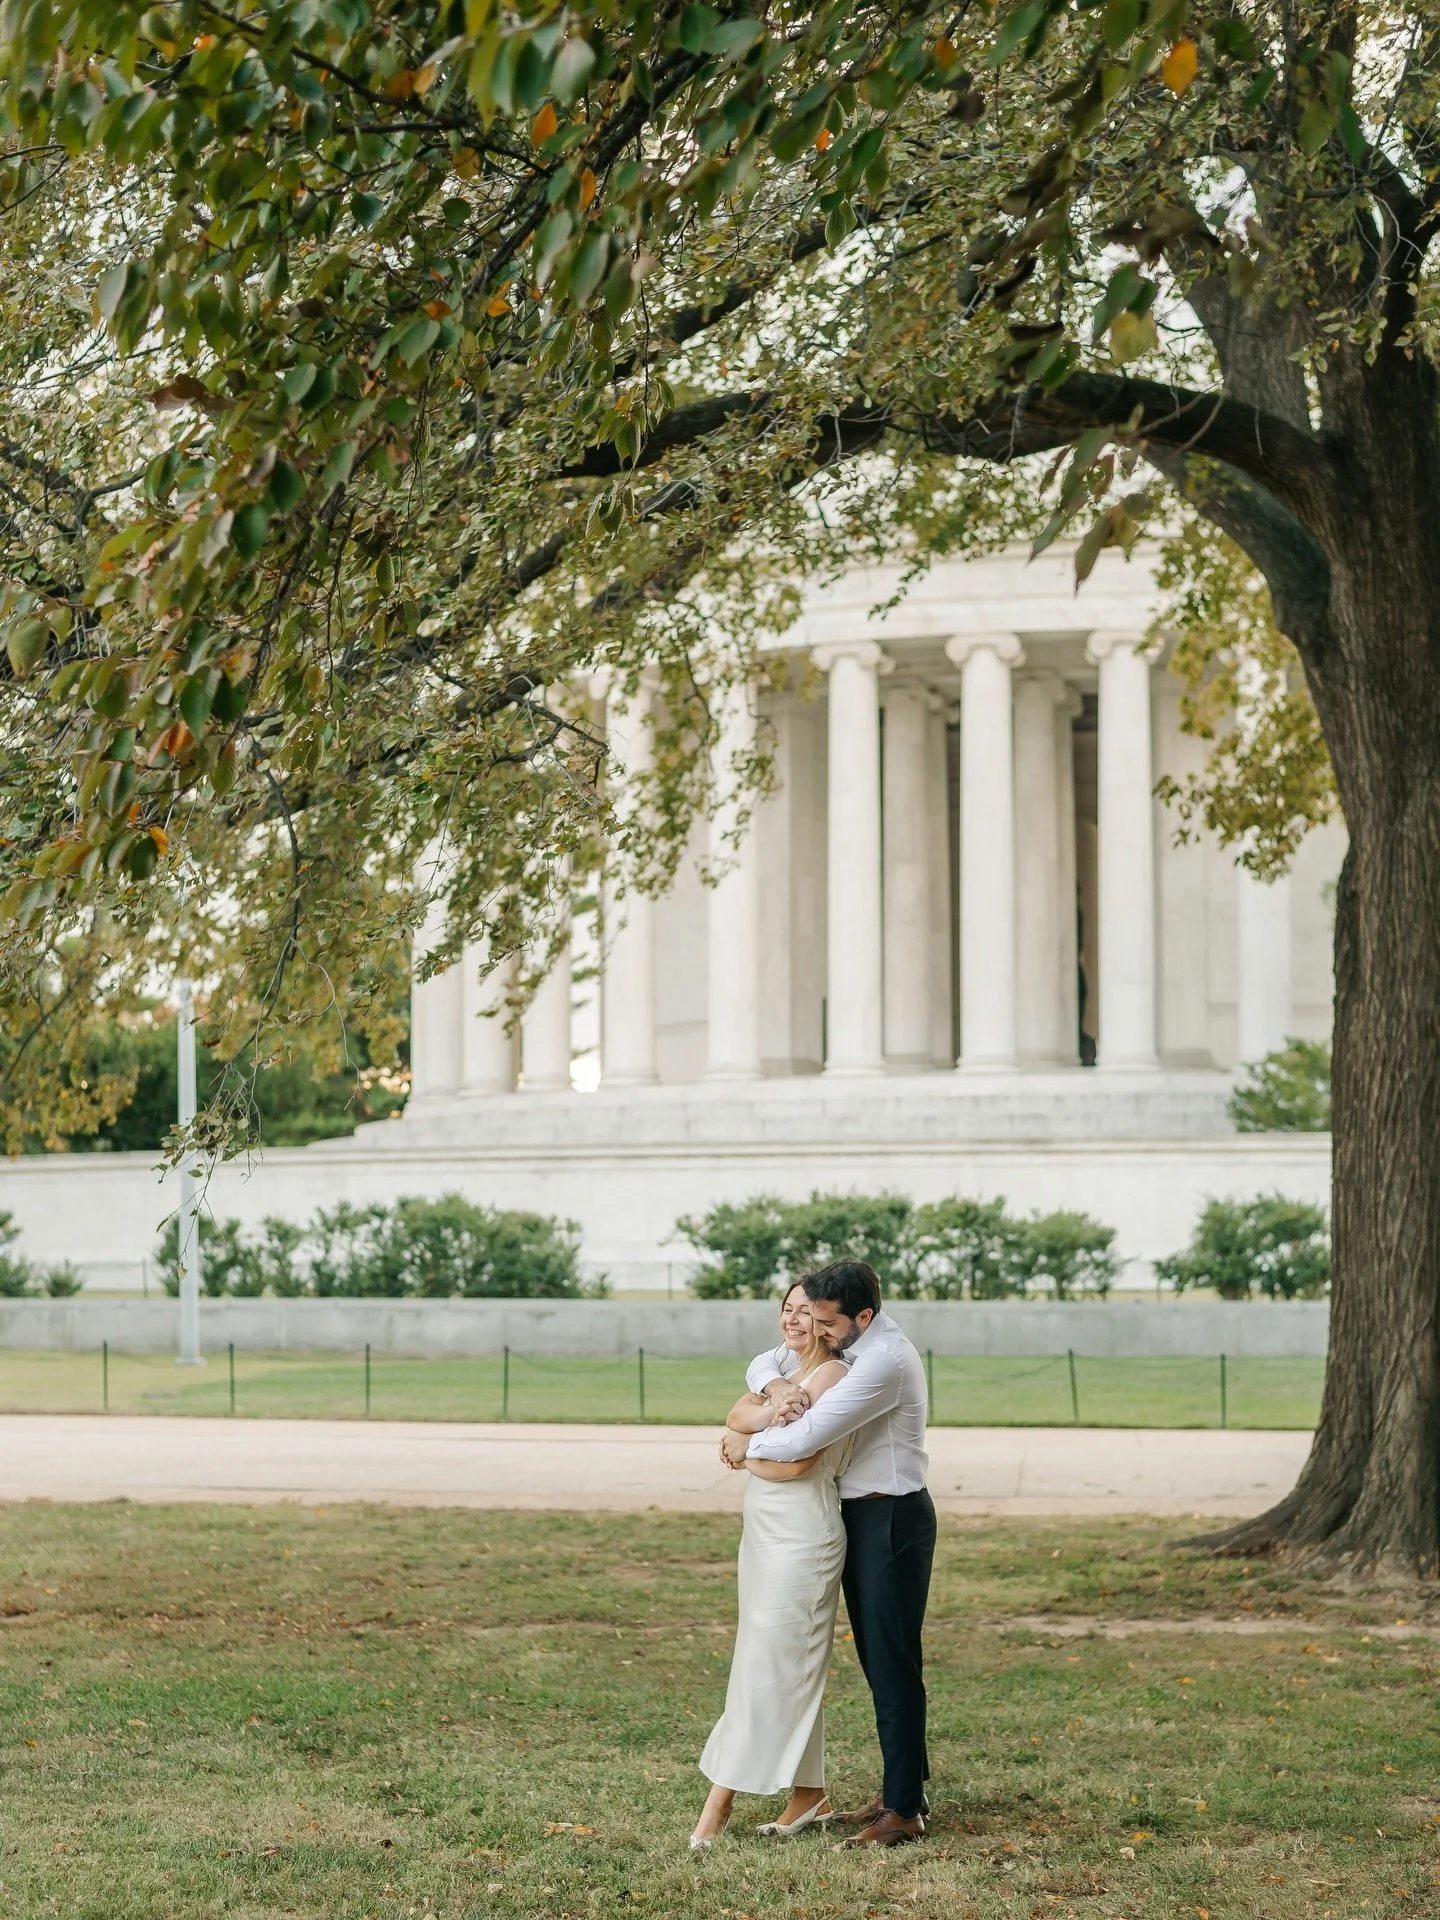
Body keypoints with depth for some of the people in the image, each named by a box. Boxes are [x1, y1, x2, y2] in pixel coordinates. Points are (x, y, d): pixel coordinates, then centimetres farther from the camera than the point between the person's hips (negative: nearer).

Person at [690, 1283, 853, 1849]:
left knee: (766, 1663, -7)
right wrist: (769, 1415, -20)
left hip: (801, 1531, -9)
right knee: (791, 1664, 11)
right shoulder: (784, 1366, 15)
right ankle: (810, 1795, 16)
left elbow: (793, 1460, -20)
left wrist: (748, 1442, -3)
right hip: (764, 1527, 9)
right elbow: (738, 1414, 1)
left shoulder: (832, 1377, -13)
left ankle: (720, 1801, -6)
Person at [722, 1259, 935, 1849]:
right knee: (876, 1660, 15)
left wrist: (746, 1446, -7)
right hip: (859, 1514, 10)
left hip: (892, 1519, -10)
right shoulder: (848, 1347, 8)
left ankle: (904, 1810, -4)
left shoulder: (885, 1362, -23)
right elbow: (763, 1361, 14)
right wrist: (779, 1386, -11)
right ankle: (899, 1789, 23)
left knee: (893, 1663, -7)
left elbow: (805, 1438, -26)